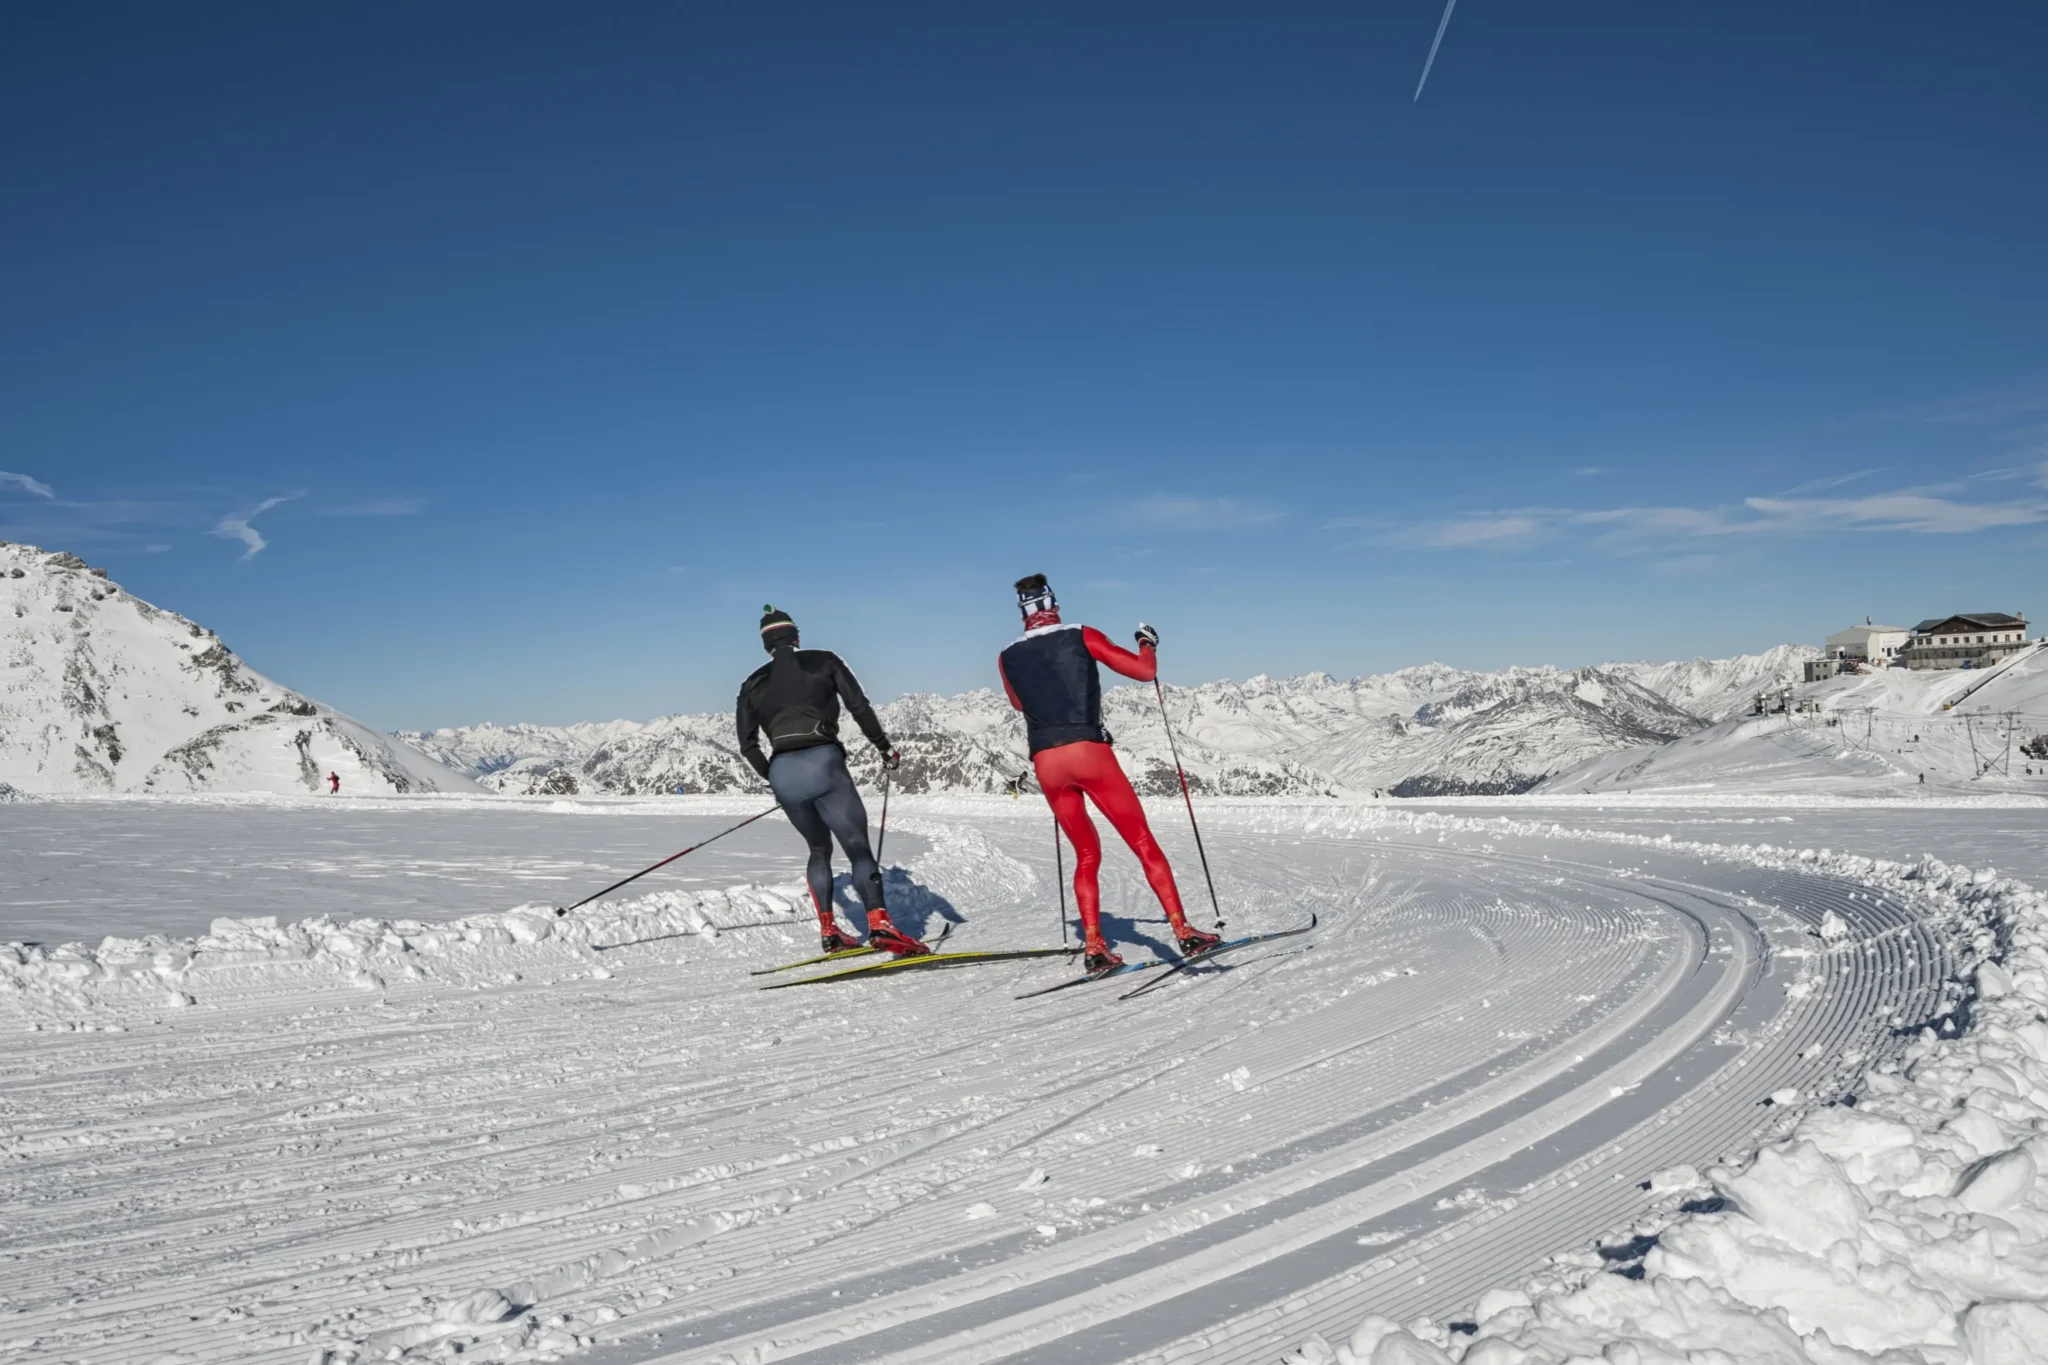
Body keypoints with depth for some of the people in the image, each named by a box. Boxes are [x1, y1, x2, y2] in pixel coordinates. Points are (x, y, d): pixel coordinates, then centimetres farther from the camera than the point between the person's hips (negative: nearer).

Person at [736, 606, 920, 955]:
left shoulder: (753, 684, 18)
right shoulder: (823, 660, 11)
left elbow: (748, 745, 16)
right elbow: (859, 707, 3)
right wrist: (884, 745, 13)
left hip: (782, 772, 4)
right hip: (822, 762, -4)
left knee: (819, 849, 22)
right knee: (858, 846, -4)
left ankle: (828, 931, 17)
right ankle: (879, 924, -24)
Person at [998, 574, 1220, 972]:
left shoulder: (1008, 658, 12)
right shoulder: (1082, 636, 3)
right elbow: (1145, 671, 4)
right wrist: (1149, 644, 23)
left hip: (1045, 763, 4)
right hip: (1089, 752, -3)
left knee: (1087, 854, 16)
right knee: (1143, 843, 4)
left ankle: (1094, 947, 6)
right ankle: (1184, 932, -2)